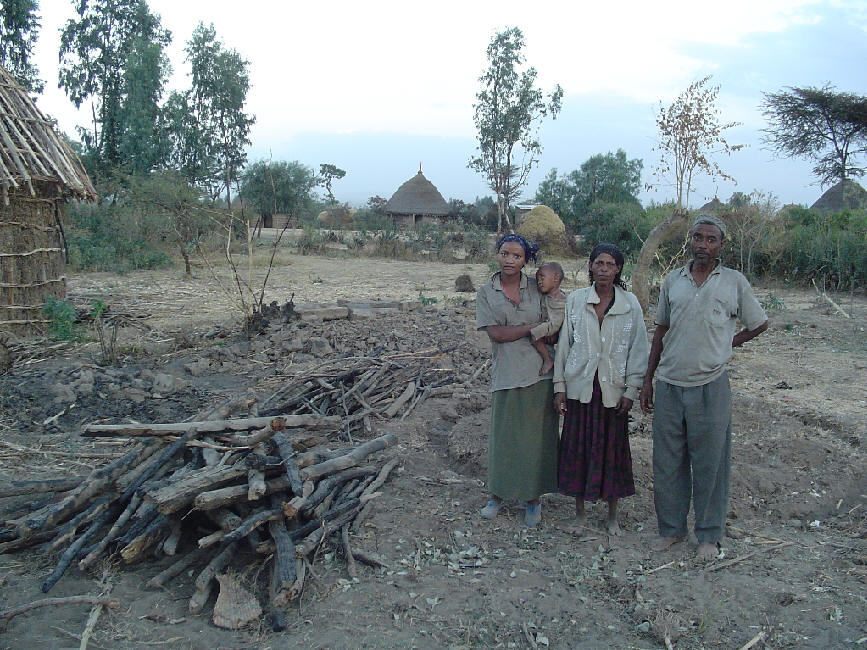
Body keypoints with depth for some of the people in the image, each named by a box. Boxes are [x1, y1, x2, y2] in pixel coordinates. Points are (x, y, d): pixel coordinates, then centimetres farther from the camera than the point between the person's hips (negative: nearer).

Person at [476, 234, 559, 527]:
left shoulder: (537, 287, 4)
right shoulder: (486, 292, 2)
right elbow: (496, 333, -7)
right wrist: (535, 327, -10)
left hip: (539, 373, 1)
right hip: (506, 374, 0)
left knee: (537, 436, 6)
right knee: (502, 435, 6)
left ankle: (534, 499, 21)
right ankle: (498, 494, 23)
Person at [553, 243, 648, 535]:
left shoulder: (630, 304, -1)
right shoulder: (575, 300, 1)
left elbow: (638, 350, 1)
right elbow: (564, 344, 3)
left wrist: (632, 390, -4)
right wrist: (559, 385, 1)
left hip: (613, 389, -1)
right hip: (580, 387, 1)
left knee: (612, 449, 8)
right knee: (577, 448, 7)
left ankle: (613, 516, 24)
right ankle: (580, 511, 24)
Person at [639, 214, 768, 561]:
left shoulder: (734, 282, 1)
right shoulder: (673, 280, 8)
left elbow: (759, 324, 14)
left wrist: (728, 343, 3)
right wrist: (647, 379, 11)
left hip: (710, 386, -2)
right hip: (668, 385, 2)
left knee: (709, 464, 6)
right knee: (667, 462, 8)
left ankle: (709, 535, 21)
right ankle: (671, 528, 24)